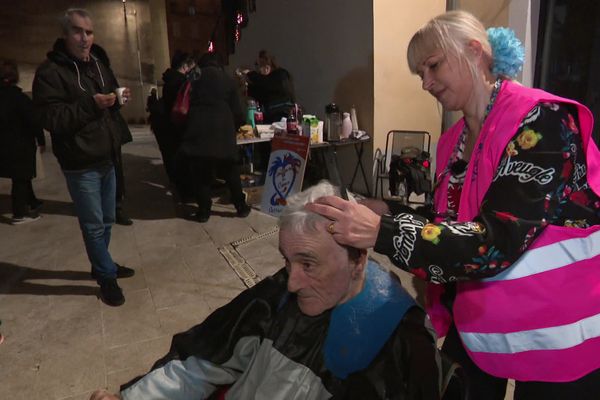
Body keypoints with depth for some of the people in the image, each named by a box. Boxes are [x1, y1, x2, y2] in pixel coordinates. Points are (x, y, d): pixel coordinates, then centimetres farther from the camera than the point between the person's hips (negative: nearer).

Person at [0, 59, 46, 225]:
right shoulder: (19, 98, -18)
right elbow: (33, 121, -19)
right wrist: (41, 140, -9)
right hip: (21, 144, -7)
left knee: (21, 176, 21)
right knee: (21, 178, 0)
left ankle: (32, 202, 37)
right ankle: (19, 214, 6)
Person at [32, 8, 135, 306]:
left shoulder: (99, 63, 12)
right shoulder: (50, 71, -12)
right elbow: (50, 118, -20)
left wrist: (118, 99, 0)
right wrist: (90, 105, -28)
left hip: (106, 158, 7)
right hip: (80, 165, -7)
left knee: (107, 220, 17)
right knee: (93, 225, 2)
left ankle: (102, 266, 36)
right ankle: (107, 277, 17)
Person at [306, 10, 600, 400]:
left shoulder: (542, 121, -18)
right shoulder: (454, 140, 3)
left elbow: (497, 241, -29)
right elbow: (450, 223, 7)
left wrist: (381, 233, -35)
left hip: (557, 339, -5)